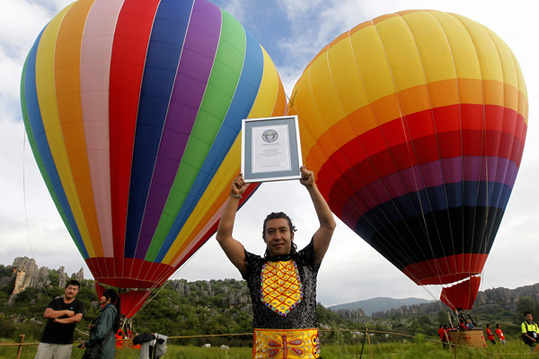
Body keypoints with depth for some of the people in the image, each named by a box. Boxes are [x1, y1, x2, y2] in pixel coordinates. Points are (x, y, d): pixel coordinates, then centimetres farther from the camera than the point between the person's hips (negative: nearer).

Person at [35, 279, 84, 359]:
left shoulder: (78, 304, 5)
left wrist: (58, 320, -8)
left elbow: (77, 318, -12)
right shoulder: (56, 301, 11)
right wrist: (66, 312, -8)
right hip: (47, 340, 1)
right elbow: (46, 314, -5)